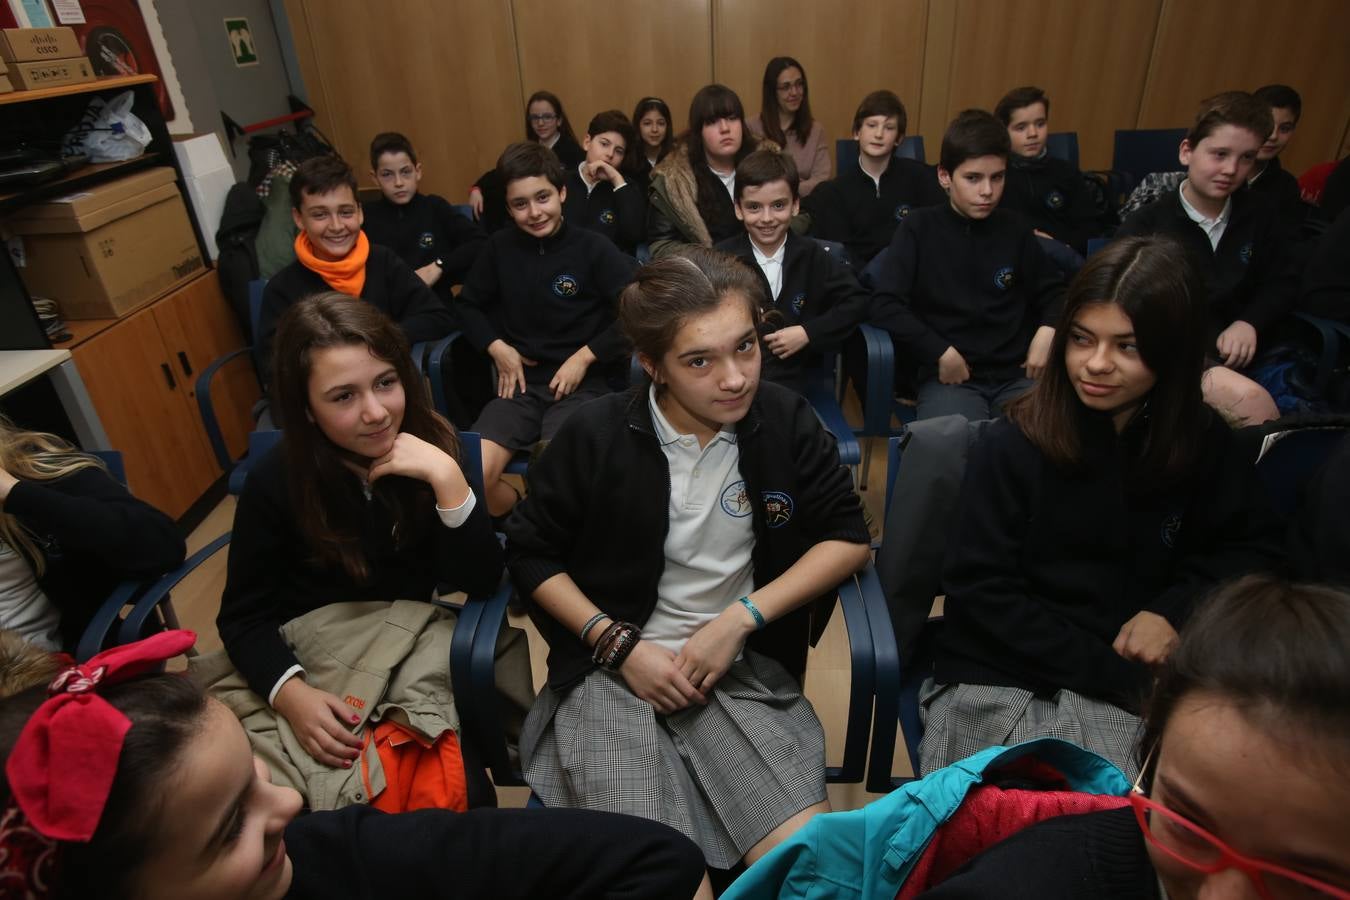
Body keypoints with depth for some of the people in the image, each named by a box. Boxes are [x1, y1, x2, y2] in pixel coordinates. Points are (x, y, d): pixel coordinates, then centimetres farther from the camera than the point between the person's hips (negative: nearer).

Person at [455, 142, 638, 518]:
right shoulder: (500, 248, 7)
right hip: (521, 382, 3)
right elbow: (469, 304, 21)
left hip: (583, 383, -3)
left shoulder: (593, 248, -3)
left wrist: (584, 357, -11)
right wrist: (496, 347, 3)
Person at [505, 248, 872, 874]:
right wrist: (620, 644, -9)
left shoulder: (786, 422, -6)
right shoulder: (595, 436, -10)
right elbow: (531, 555, 1)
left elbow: (848, 539, 1)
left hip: (741, 664, 2)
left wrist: (742, 617, -11)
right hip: (614, 664, -1)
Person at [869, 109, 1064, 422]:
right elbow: (884, 305, -7)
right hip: (950, 377, -3)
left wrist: (1048, 330, -1)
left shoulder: (1015, 228, 11)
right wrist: (941, 352, -13)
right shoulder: (919, 228, 2)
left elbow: (1053, 291, 20)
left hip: (1016, 375, 4)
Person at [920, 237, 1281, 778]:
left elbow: (1254, 547, 13)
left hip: (1139, 684, 4)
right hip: (1001, 682, -3)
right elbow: (981, 591, -12)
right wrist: (1114, 673, -14)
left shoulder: (1205, 445, 1)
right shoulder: (1012, 446, -11)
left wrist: (1174, 609, -7)